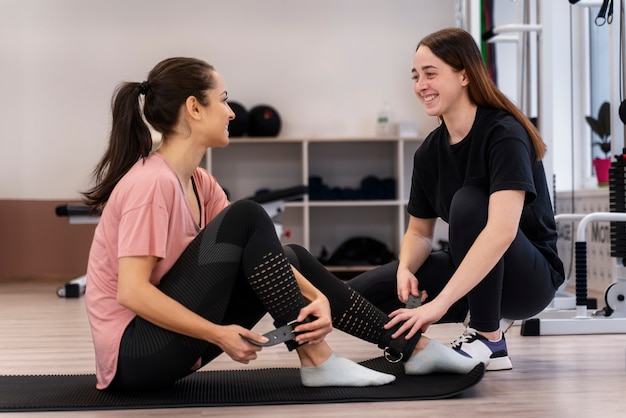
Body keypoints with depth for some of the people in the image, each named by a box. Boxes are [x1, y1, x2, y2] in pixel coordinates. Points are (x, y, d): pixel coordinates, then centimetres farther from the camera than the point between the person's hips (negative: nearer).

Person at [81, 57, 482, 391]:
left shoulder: (198, 182, 8)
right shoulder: (153, 183, -20)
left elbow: (255, 250, 3)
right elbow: (132, 292, -25)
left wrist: (315, 296, -12)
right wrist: (218, 335, -24)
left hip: (169, 336, 9)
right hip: (134, 353, -9)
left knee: (293, 257, 9)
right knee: (246, 217, -19)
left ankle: (412, 347, 12)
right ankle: (314, 356, -12)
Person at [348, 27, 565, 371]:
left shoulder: (504, 134, -21)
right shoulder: (429, 150, 0)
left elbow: (503, 230, -34)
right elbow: (419, 230, 9)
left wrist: (439, 303, -40)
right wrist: (405, 268, -15)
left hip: (529, 278, -6)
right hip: (468, 272, 7)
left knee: (469, 201, -33)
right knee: (359, 295, -9)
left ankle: (488, 341, -18)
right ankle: (489, 316, 5)